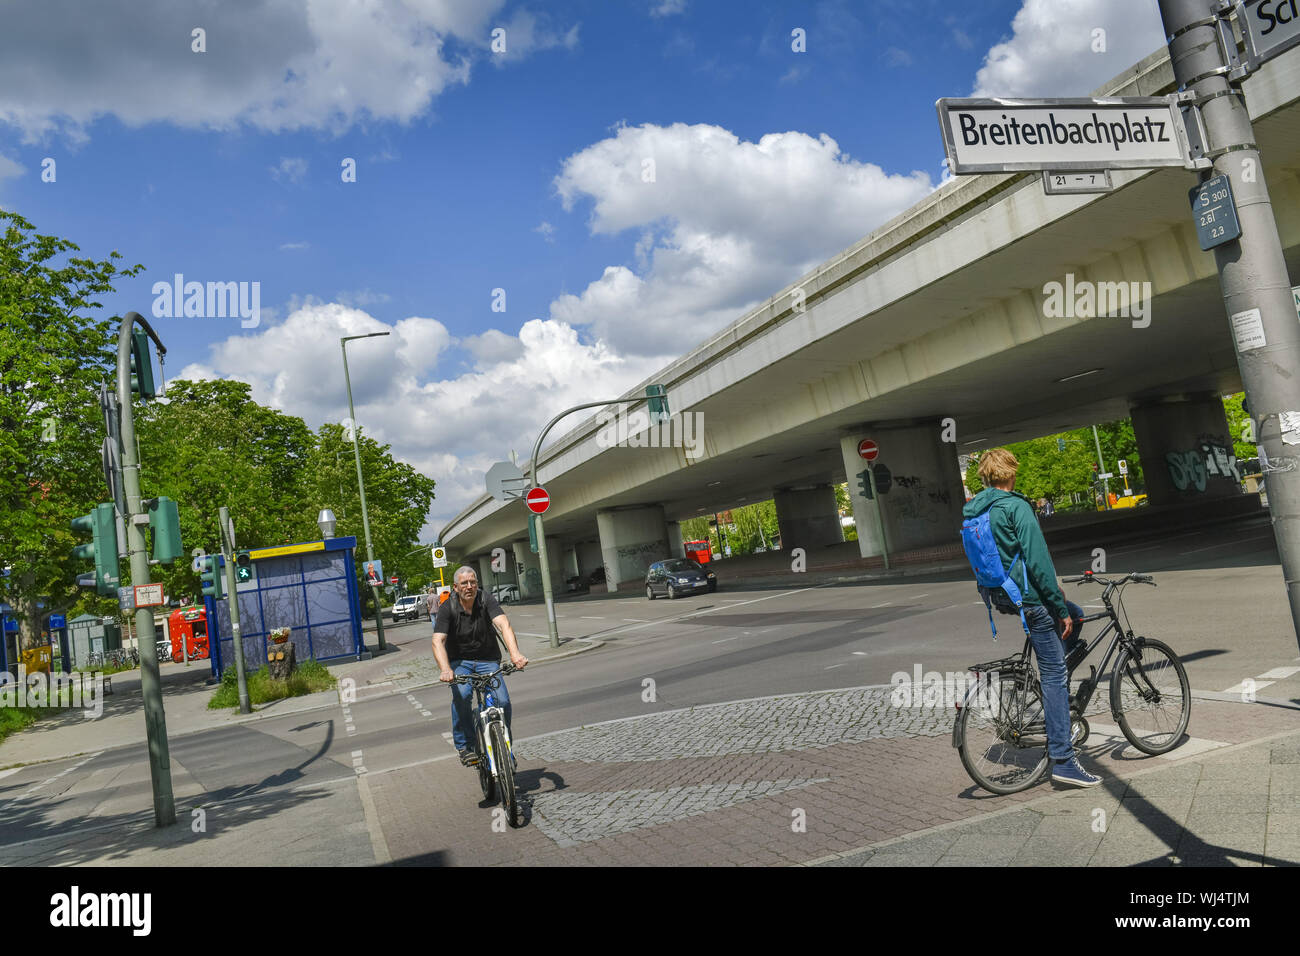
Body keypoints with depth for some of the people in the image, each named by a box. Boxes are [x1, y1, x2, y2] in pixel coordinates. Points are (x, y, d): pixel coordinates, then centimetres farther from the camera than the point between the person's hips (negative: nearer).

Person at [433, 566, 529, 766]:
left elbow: (503, 624, -28)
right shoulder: (448, 608, -12)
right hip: (459, 661, 0)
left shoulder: (486, 601, -13)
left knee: (503, 701, -19)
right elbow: (438, 640, -23)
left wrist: (515, 654, -47)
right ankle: (464, 745, -12)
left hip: (488, 660, 1)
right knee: (461, 695, -30)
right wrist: (445, 669, -42)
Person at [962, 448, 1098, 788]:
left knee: (1075, 614, 29)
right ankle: (1063, 760, 0)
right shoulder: (1016, 507, -15)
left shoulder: (972, 510, 9)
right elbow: (1038, 561, -19)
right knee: (1055, 676, -1)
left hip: (999, 595, 8)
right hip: (1026, 597, -8)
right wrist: (1060, 609, -12)